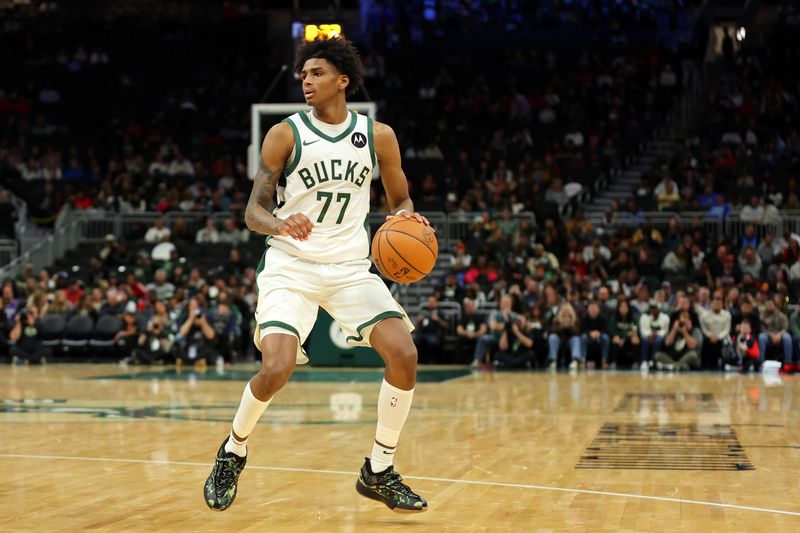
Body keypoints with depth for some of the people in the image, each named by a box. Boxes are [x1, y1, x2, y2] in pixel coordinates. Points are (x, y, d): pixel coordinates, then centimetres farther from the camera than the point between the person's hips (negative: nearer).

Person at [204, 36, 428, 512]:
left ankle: (379, 472, 3)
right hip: (291, 266, -3)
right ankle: (233, 454, 10)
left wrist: (406, 218, -10)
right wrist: (279, 224, -29)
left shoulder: (378, 135, 3)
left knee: (404, 354, -14)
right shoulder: (286, 134, -4)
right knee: (277, 369, -21)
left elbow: (400, 200, 15)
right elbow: (253, 211, -5)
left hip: (351, 267, 3)